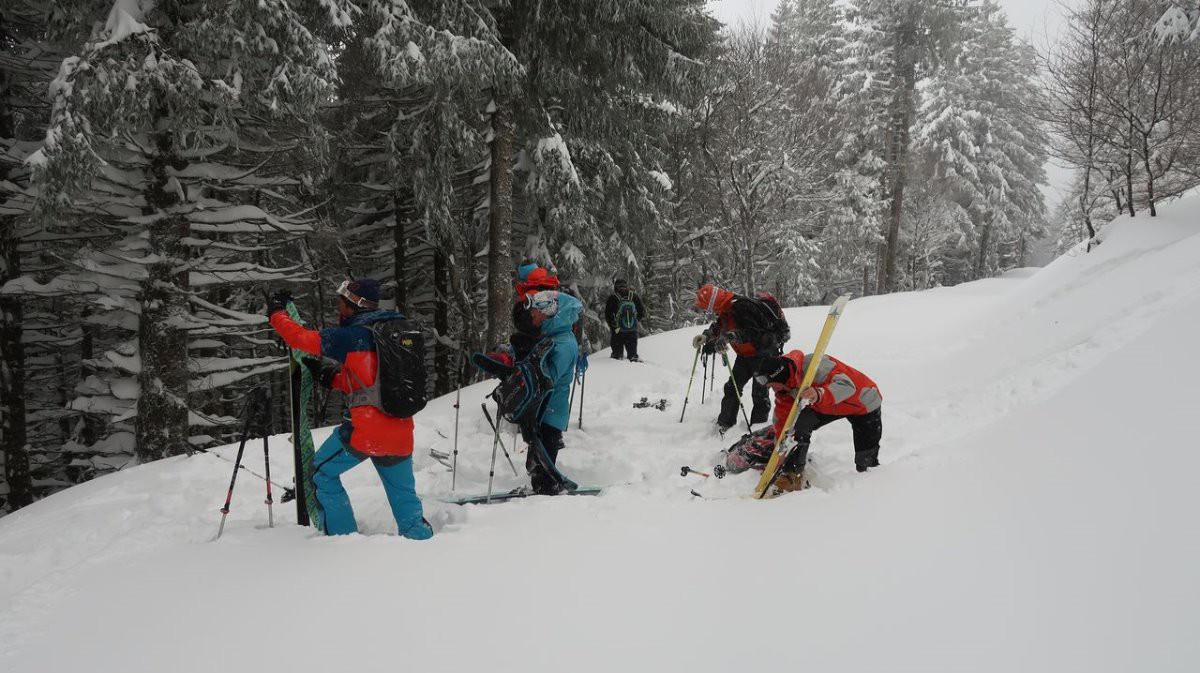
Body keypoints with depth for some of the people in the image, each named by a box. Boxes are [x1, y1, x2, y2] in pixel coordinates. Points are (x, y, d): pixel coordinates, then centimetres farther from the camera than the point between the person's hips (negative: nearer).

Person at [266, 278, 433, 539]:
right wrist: (330, 377, 19)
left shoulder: (352, 335, -5)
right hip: (401, 432, 6)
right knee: (404, 494, 20)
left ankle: (343, 537, 15)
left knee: (322, 473, 17)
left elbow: (301, 338, 1)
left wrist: (276, 312, 18)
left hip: (365, 429, -6)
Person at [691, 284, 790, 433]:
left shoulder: (743, 307, -30)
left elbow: (754, 332, -38)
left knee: (759, 393, -8)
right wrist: (706, 335, -2)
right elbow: (718, 327, 17)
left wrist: (731, 336, -49)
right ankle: (725, 423, 18)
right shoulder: (726, 309, 0)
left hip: (764, 354, -9)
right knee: (732, 387, 10)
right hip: (745, 354, 9)